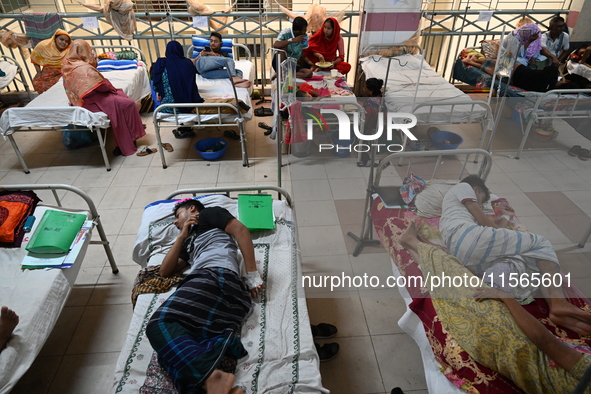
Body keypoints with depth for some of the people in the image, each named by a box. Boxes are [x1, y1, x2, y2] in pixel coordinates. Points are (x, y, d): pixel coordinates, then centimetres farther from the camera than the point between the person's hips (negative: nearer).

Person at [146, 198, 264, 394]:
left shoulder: (209, 213, 22)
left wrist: (252, 275, -4)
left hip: (217, 277, -7)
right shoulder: (190, 242, 40)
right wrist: (182, 236, 28)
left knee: (160, 324, -25)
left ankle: (211, 377, -43)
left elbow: (241, 230, 5)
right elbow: (165, 271, 32)